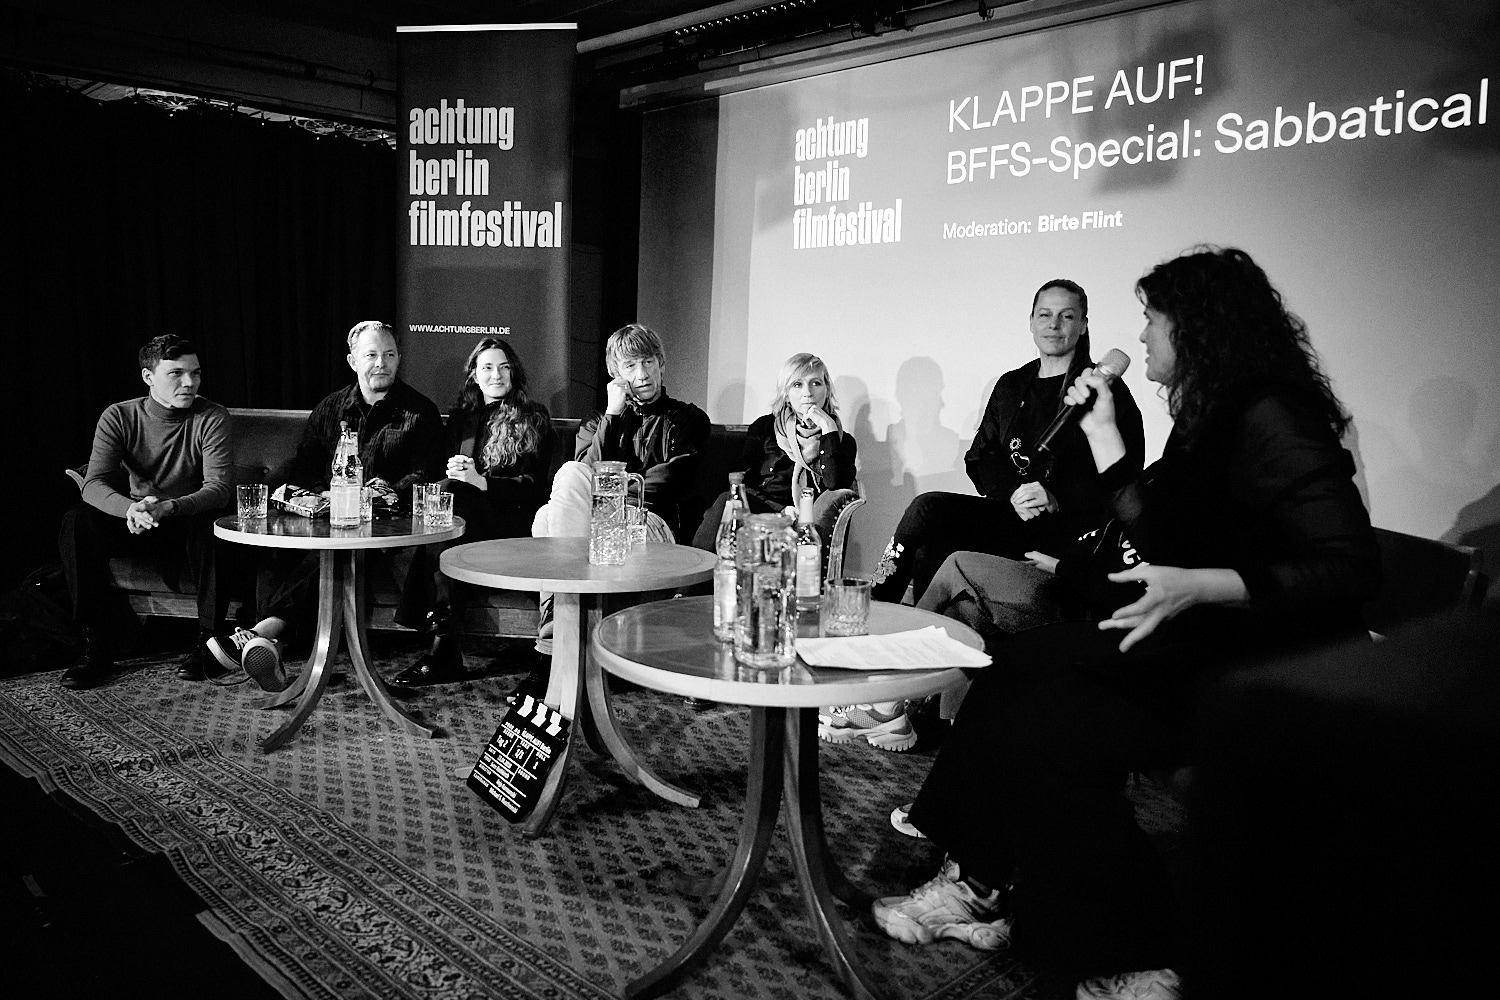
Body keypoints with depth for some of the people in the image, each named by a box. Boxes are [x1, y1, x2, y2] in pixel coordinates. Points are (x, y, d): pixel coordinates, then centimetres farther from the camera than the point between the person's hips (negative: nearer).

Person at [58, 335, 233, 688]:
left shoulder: (211, 417, -9)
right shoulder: (118, 417, -3)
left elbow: (218, 488, -20)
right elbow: (94, 484, -15)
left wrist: (167, 508, -39)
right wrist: (131, 508, -38)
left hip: (188, 524, -2)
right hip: (132, 526, 2)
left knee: (211, 522, -35)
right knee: (78, 519, -25)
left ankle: (208, 639, -24)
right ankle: (93, 643, -20)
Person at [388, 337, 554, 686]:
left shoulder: (533, 419, 9)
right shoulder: (460, 418, 23)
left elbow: (531, 486, -2)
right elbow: (444, 475, 15)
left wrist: (480, 481, -18)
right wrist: (452, 473, -10)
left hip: (511, 520, -3)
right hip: (462, 513, 3)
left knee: (449, 494, -31)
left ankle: (442, 644, -34)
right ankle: (444, 650, -36)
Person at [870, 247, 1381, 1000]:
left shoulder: (1268, 419, -15)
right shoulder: (1215, 417, 13)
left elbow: (1349, 569, -22)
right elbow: (1156, 537, 15)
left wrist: (1198, 586, -32)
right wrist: (1101, 431, 15)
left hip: (1267, 676, -9)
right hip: (1204, 646, 9)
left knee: (1044, 730, -22)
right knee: (1023, 670, -7)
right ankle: (981, 884, -3)